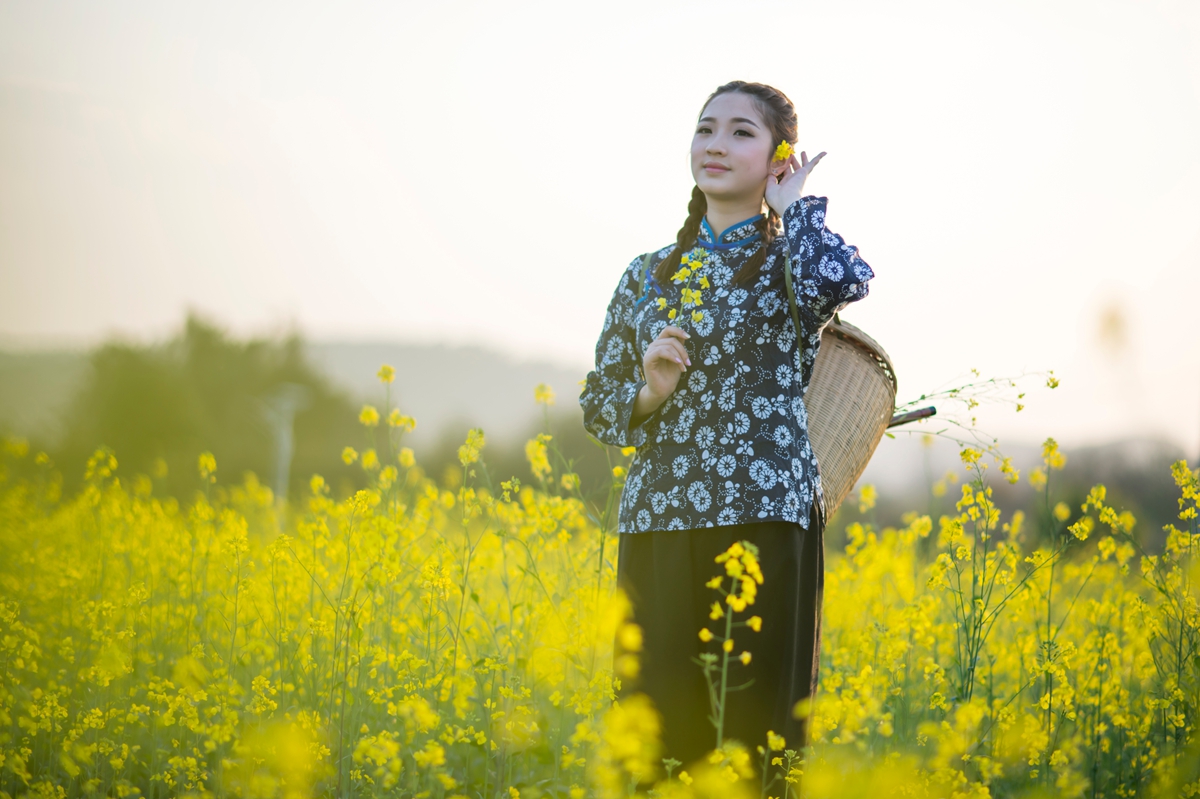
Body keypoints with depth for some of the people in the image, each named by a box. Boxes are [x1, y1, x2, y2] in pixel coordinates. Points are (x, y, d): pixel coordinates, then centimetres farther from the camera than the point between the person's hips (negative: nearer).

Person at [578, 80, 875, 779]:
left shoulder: (794, 260, 5)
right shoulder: (648, 276, 16)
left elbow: (844, 282, -21)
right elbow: (598, 406, 18)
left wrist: (792, 207, -4)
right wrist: (649, 391, -4)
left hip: (764, 519, -3)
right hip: (658, 526, 4)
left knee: (755, 721, -4)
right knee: (661, 724, 1)